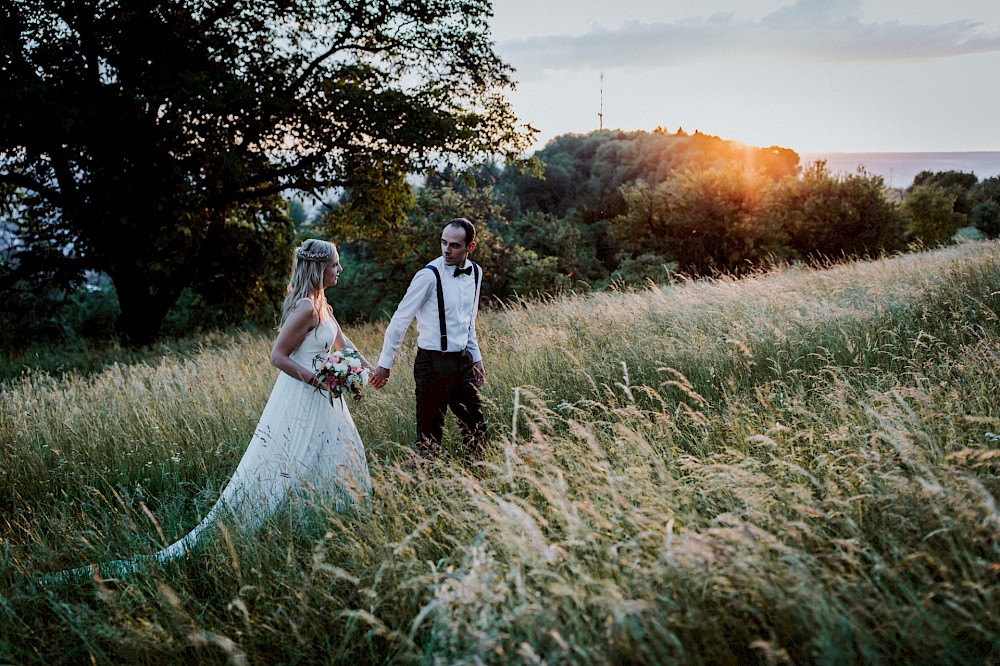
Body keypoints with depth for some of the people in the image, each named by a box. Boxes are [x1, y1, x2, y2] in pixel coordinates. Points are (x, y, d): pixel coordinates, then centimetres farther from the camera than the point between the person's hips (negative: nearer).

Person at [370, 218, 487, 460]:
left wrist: (476, 358, 17)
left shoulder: (475, 273, 5)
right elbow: (400, 319, -11)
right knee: (430, 433, 1)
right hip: (432, 364, -6)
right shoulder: (429, 275, -15)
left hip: (463, 361, 6)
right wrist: (384, 363, -10)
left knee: (476, 429, 12)